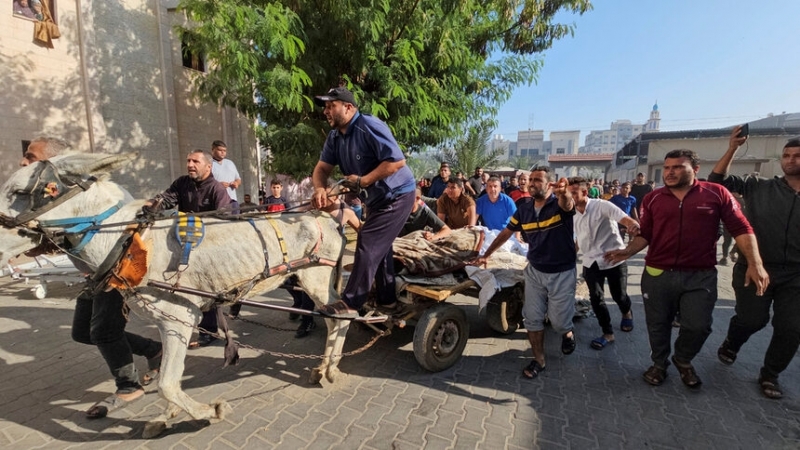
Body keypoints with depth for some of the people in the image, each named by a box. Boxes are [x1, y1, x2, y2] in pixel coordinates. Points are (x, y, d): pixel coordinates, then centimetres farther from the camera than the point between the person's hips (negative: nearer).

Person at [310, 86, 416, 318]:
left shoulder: (369, 126, -22)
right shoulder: (335, 136, 3)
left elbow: (397, 161, -30)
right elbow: (322, 168, -1)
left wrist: (361, 181, -26)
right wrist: (320, 189, -23)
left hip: (397, 195, -9)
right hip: (377, 197, 10)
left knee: (367, 245, -13)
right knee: (379, 247, 15)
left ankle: (350, 303, -6)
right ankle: (387, 300, 28)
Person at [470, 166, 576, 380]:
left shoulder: (559, 204, -16)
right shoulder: (524, 208, -3)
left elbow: (567, 205, -42)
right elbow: (506, 233, 7)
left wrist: (564, 194, -67)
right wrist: (486, 255, 8)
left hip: (562, 272, -4)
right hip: (535, 270, 4)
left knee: (559, 321, 5)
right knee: (532, 318, 5)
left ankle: (567, 333, 42)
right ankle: (539, 360, 23)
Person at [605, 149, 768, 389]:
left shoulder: (716, 194, -2)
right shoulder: (652, 199, 1)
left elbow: (741, 229, -2)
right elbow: (645, 235, 2)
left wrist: (755, 263, -12)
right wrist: (627, 251, -15)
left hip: (700, 276, -1)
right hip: (658, 274, 1)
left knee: (698, 326, 3)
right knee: (658, 324, 12)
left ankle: (683, 361, 34)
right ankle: (659, 363, 35)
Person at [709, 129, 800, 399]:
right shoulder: (759, 187, -1)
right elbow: (717, 180, -5)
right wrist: (732, 149, -12)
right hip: (754, 268, -2)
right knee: (752, 319, 1)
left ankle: (770, 375, 26)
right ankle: (731, 343, 35)